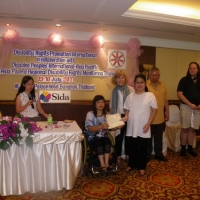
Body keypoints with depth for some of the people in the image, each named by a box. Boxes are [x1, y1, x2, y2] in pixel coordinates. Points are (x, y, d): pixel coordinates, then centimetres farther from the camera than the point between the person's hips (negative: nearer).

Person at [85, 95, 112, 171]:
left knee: (108, 142, -27)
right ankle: (102, 164, -22)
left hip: (104, 136, 3)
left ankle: (106, 163, -18)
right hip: (94, 137, -3)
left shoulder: (107, 114, 8)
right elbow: (90, 129, -16)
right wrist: (101, 126, -31)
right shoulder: (90, 114, -6)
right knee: (99, 143, -31)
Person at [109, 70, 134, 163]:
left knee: (128, 135, 9)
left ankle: (128, 154, 26)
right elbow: (111, 106, 8)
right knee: (118, 136, 10)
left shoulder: (130, 89, -6)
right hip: (118, 116, 2)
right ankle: (118, 156, 22)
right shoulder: (114, 91, 4)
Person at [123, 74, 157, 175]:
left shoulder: (150, 95, -4)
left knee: (142, 147, 7)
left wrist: (148, 124, -11)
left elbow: (154, 111, -3)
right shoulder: (130, 96, 4)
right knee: (132, 146, 13)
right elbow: (127, 110, 10)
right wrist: (125, 117, -11)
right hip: (132, 127, 3)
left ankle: (142, 166, 24)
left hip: (143, 127, -2)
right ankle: (131, 164, 31)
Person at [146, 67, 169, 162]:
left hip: (160, 117, 5)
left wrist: (167, 112, 9)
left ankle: (158, 154, 33)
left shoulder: (163, 85, 5)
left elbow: (166, 100, 11)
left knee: (159, 138, 17)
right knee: (148, 138, 11)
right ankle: (147, 154, 27)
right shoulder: (145, 85, -12)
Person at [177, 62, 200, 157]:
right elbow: (179, 94, -10)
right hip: (186, 107, -3)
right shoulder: (184, 80, -3)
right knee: (185, 128, 0)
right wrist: (190, 104, -16)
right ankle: (183, 148, 11)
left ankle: (190, 148, 21)